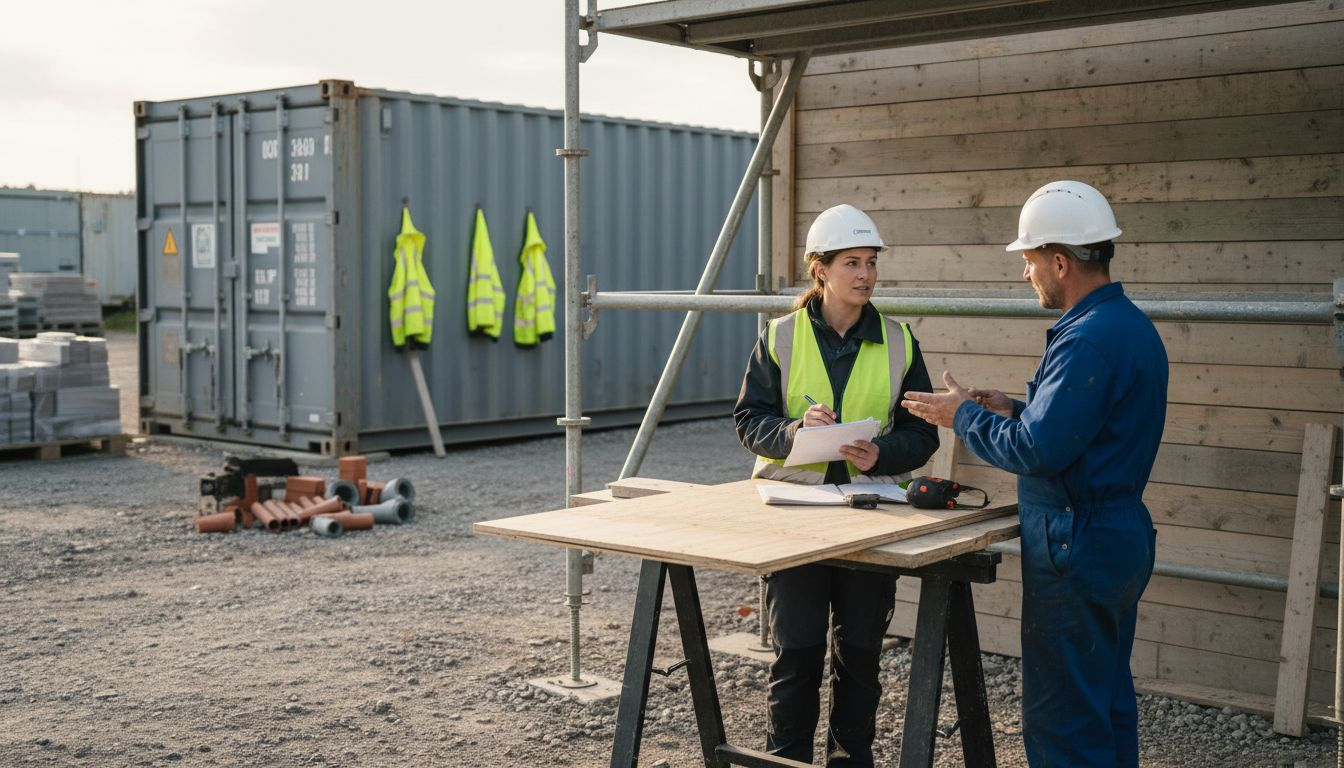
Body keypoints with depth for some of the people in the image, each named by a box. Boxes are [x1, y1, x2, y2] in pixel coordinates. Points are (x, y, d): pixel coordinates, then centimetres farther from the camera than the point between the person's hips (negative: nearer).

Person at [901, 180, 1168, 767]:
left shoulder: (1088, 339, -22)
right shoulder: (1131, 324, 11)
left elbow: (1037, 451, -24)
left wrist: (964, 416, -9)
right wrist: (1014, 410, 13)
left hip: (1077, 548, -11)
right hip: (1121, 536, 11)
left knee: (1062, 719, -2)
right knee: (1109, 704, 20)